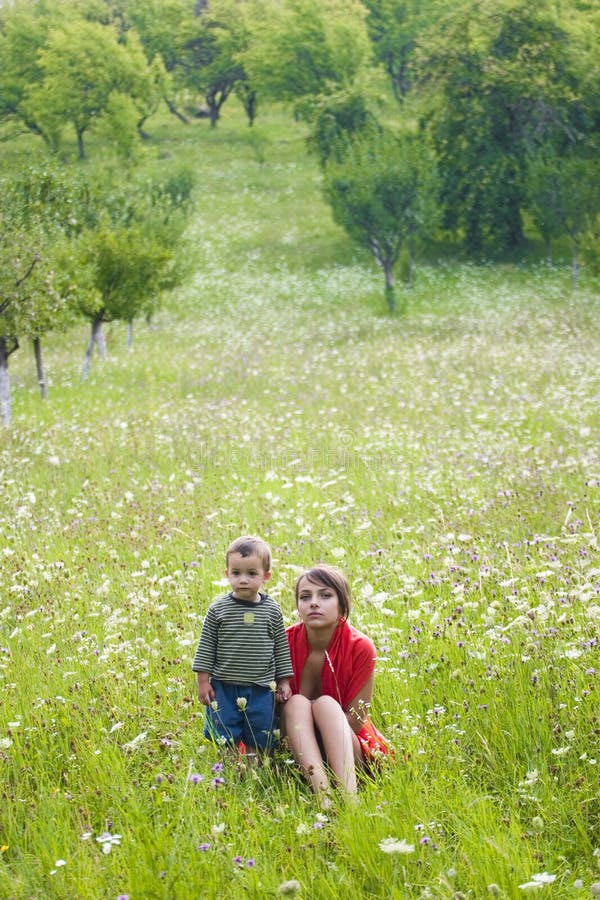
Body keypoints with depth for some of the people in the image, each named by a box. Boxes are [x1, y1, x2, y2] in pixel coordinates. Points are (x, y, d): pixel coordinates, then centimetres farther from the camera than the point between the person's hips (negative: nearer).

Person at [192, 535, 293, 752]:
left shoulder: (272, 611, -1)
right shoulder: (218, 610, -5)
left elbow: (281, 647, 7)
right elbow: (206, 646, 0)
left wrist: (284, 681, 7)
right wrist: (203, 681, -2)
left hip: (261, 690, 1)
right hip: (223, 687, -1)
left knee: (260, 742, 7)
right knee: (222, 739, 2)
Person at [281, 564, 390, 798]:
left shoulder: (360, 647, -13)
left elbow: (355, 720, -11)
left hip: (352, 751, -2)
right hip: (298, 748, 2)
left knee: (326, 703, -29)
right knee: (297, 702, -27)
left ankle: (348, 793, -50)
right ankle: (322, 792, -49)